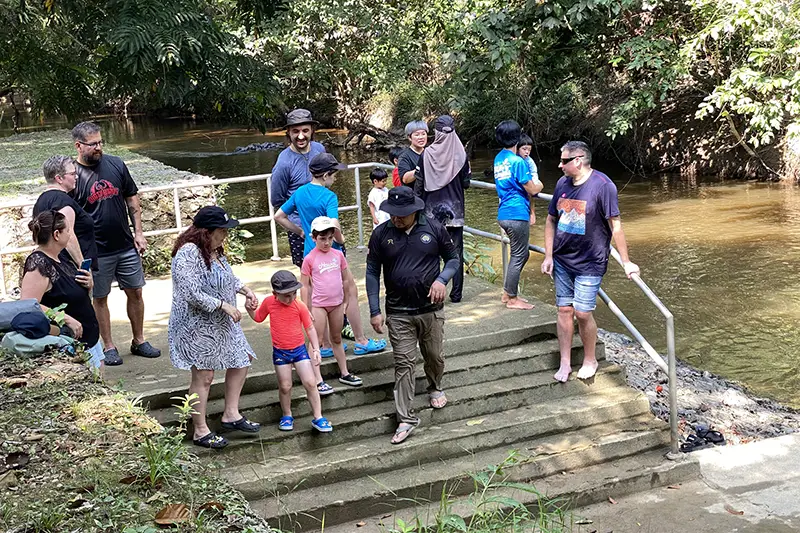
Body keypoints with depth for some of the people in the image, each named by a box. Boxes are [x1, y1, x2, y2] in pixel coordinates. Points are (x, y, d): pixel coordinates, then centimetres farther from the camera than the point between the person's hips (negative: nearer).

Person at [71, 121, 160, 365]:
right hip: (96, 252, -4)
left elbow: (132, 199, 10)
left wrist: (138, 231, 5)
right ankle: (109, 347, 21)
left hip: (126, 246, 4)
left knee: (135, 293, 11)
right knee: (100, 299, 8)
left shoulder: (116, 165, 1)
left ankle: (139, 341, 26)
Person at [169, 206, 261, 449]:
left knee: (241, 362, 14)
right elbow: (192, 295, -29)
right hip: (197, 326, -10)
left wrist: (245, 289, 5)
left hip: (221, 322, 10)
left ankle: (231, 414, 27)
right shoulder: (188, 254, -24)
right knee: (203, 376, -2)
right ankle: (200, 431, 10)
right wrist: (225, 305, -22)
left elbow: (228, 276, 23)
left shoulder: (214, 250, 6)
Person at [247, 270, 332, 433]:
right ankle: (287, 416, 28)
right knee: (285, 387, 6)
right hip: (280, 352, 1)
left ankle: (318, 418, 5)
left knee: (310, 383, -5)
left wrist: (316, 349, -10)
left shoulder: (300, 306, -12)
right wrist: (249, 308, -9)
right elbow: (258, 317, 11)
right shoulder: (269, 303, -8)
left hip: (299, 349, -1)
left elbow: (310, 328, -4)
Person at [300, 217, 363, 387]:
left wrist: (347, 301, 9)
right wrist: (306, 310, -8)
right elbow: (305, 286, -7)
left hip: (337, 303, 4)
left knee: (337, 339, 17)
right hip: (319, 305, -4)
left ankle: (344, 373, 26)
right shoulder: (309, 259, -10)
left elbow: (346, 279, 10)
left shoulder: (338, 254, 1)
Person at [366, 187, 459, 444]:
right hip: (398, 313, -1)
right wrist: (375, 311, -4)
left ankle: (435, 388, 48)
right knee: (404, 364, -2)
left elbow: (453, 258, 5)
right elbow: (372, 272, 0)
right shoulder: (381, 234, -6)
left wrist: (442, 279, -16)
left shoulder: (434, 229, -6)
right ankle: (406, 419, 2)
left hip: (431, 309, 1)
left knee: (434, 356, 17)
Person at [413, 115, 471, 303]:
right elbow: (466, 183, -2)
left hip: (432, 212, 0)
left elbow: (419, 184, -6)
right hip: (455, 211, 1)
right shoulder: (460, 153, -8)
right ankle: (456, 294, 11)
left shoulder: (426, 154, -9)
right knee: (456, 252, 8)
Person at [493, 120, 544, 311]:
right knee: (518, 257, 1)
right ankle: (512, 299, 9)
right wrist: (539, 185, 11)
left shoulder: (499, 159, 11)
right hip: (517, 215, -9)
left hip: (504, 214, 9)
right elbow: (532, 189, -11)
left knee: (522, 254, 20)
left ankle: (507, 293, 24)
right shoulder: (518, 161, -16)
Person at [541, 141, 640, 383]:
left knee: (582, 312, -5)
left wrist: (626, 262, -13)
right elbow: (551, 220, 10)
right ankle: (564, 363, 17)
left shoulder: (603, 185, -15)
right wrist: (548, 256, 6)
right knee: (564, 309, 7)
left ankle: (590, 360, 18)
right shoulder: (562, 183, 2)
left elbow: (615, 226, -14)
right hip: (562, 260, 5)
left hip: (590, 263, -5)